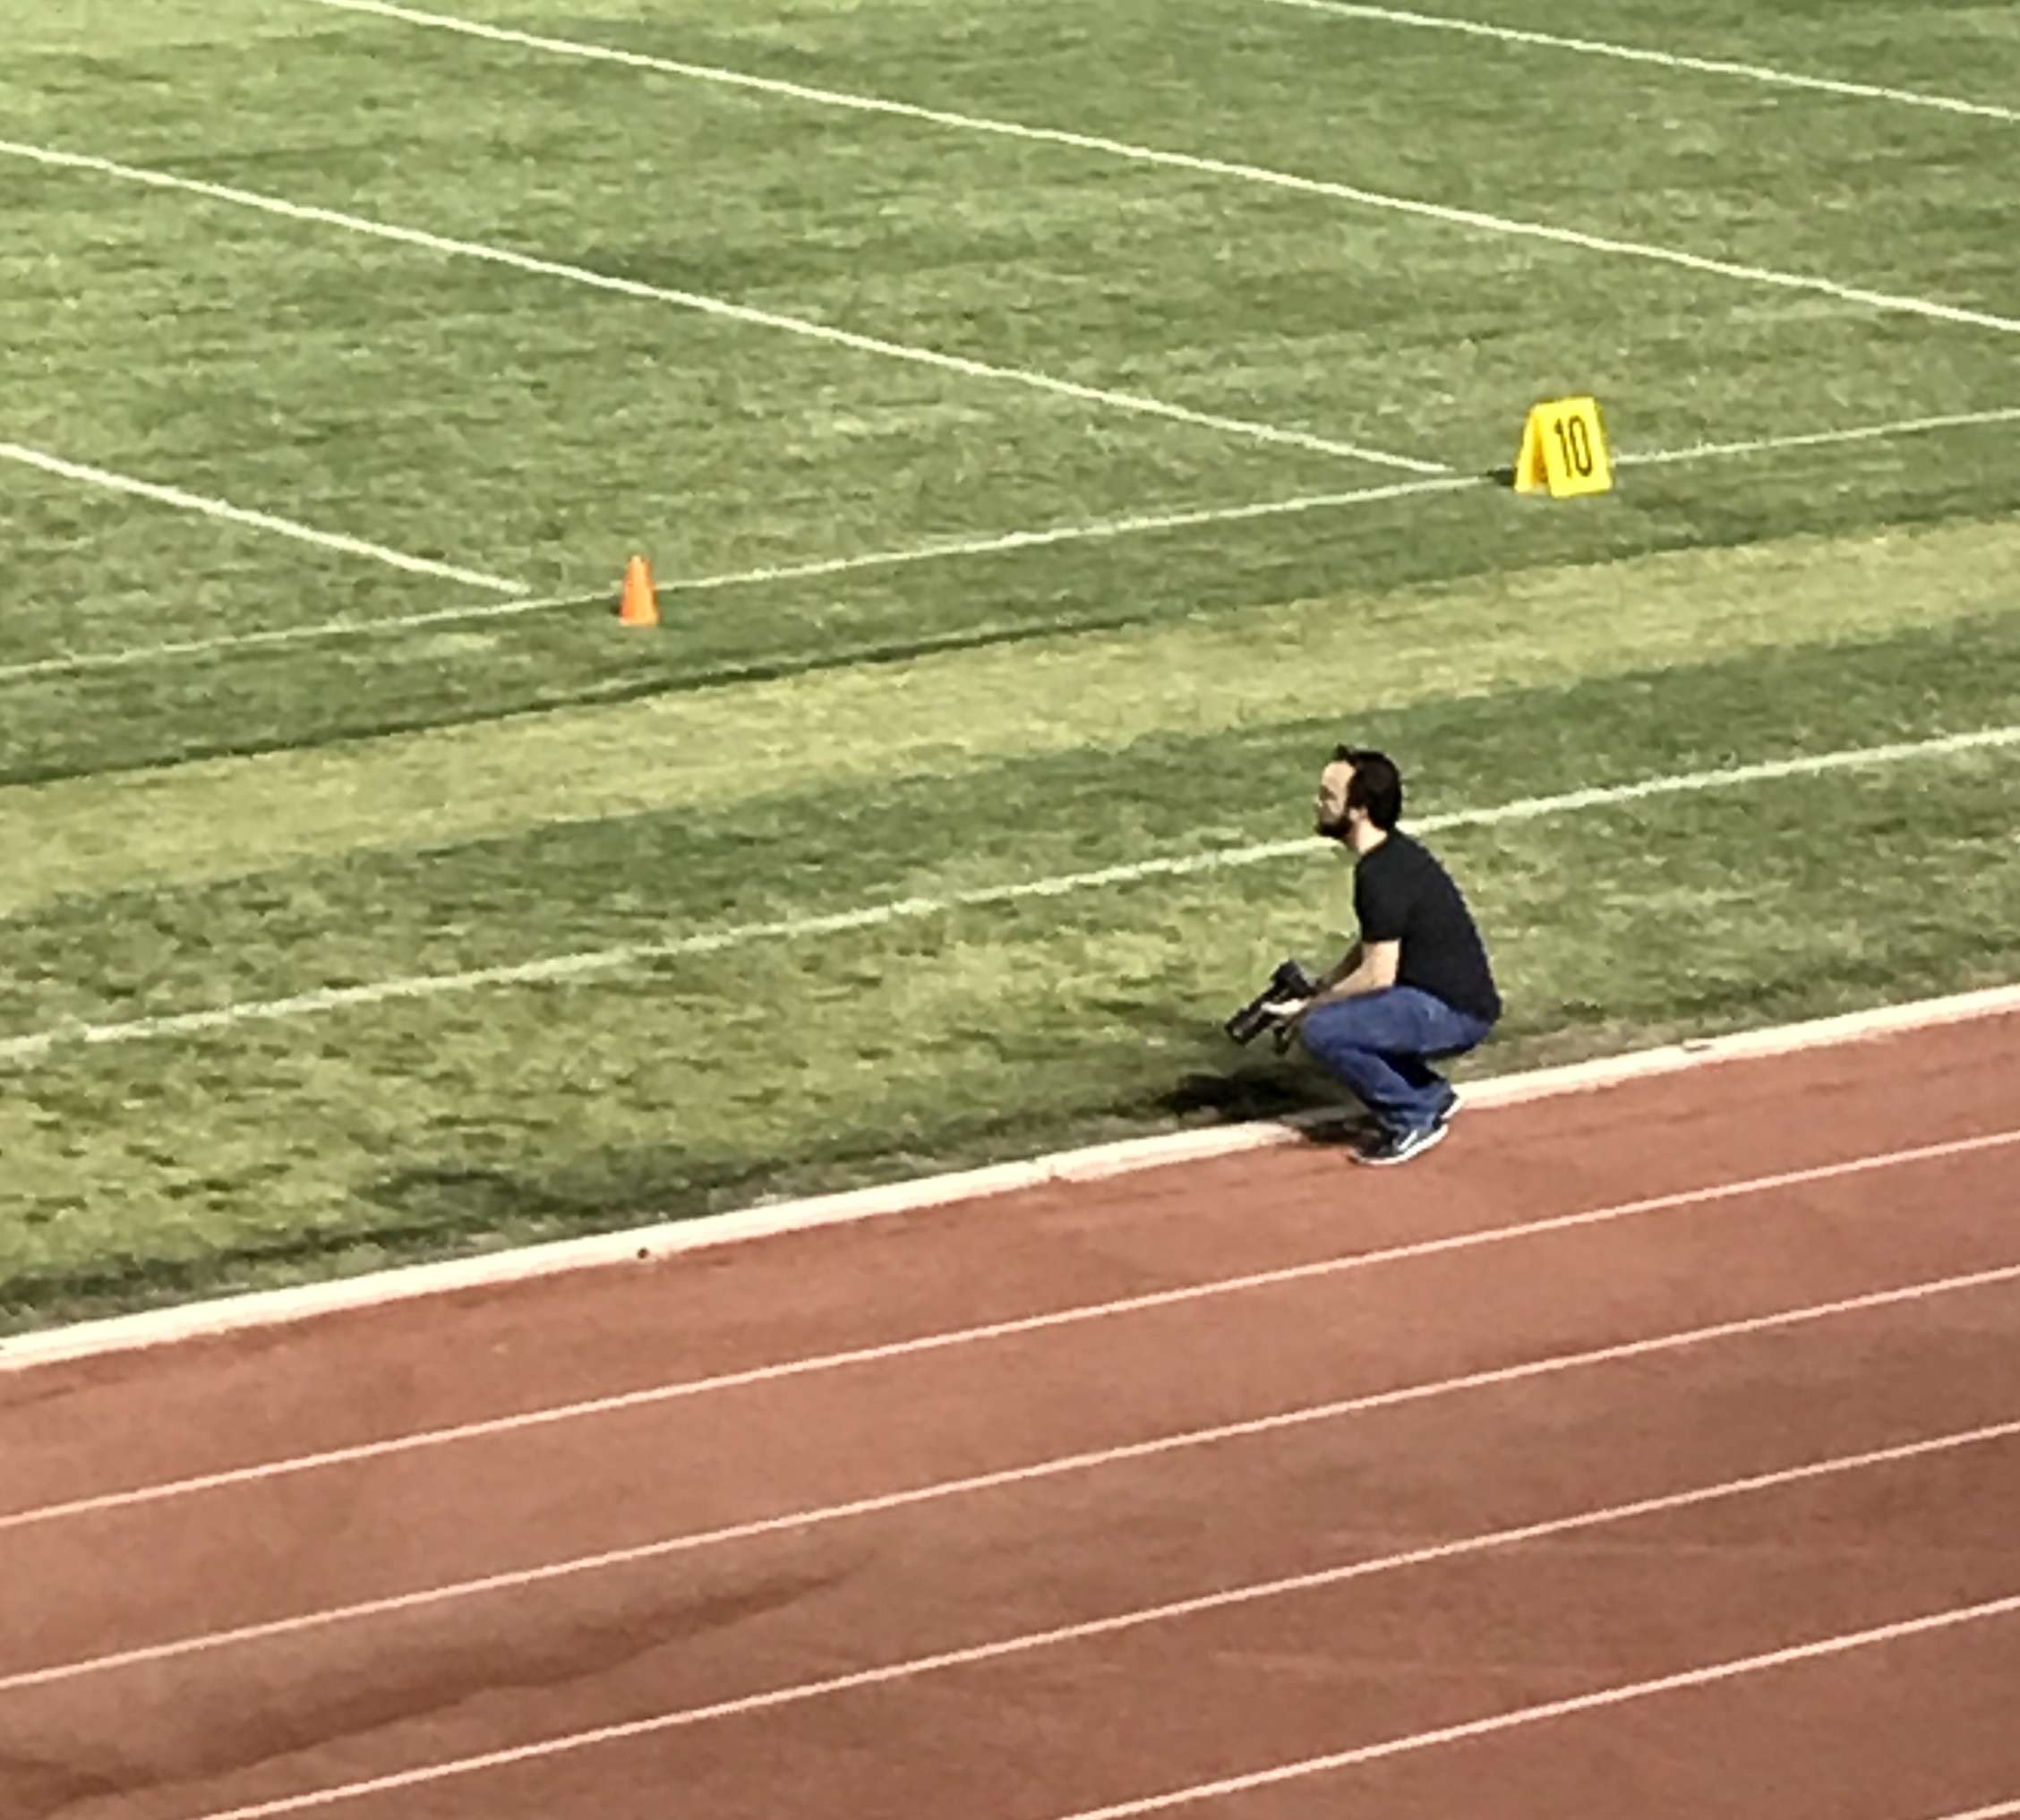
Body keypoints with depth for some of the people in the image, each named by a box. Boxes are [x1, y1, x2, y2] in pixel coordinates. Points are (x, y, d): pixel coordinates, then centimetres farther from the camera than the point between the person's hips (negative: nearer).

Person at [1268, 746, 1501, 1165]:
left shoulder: (1382, 876, -22)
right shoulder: (1391, 852, 9)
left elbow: (1377, 976, -22)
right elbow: (1374, 946, 20)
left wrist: (1310, 1007, -10)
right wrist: (1319, 990, 9)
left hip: (1456, 1013, -10)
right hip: (1449, 1000, 10)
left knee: (1322, 1031, -20)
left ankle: (1413, 1120, -6)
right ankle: (1432, 1095, 19)